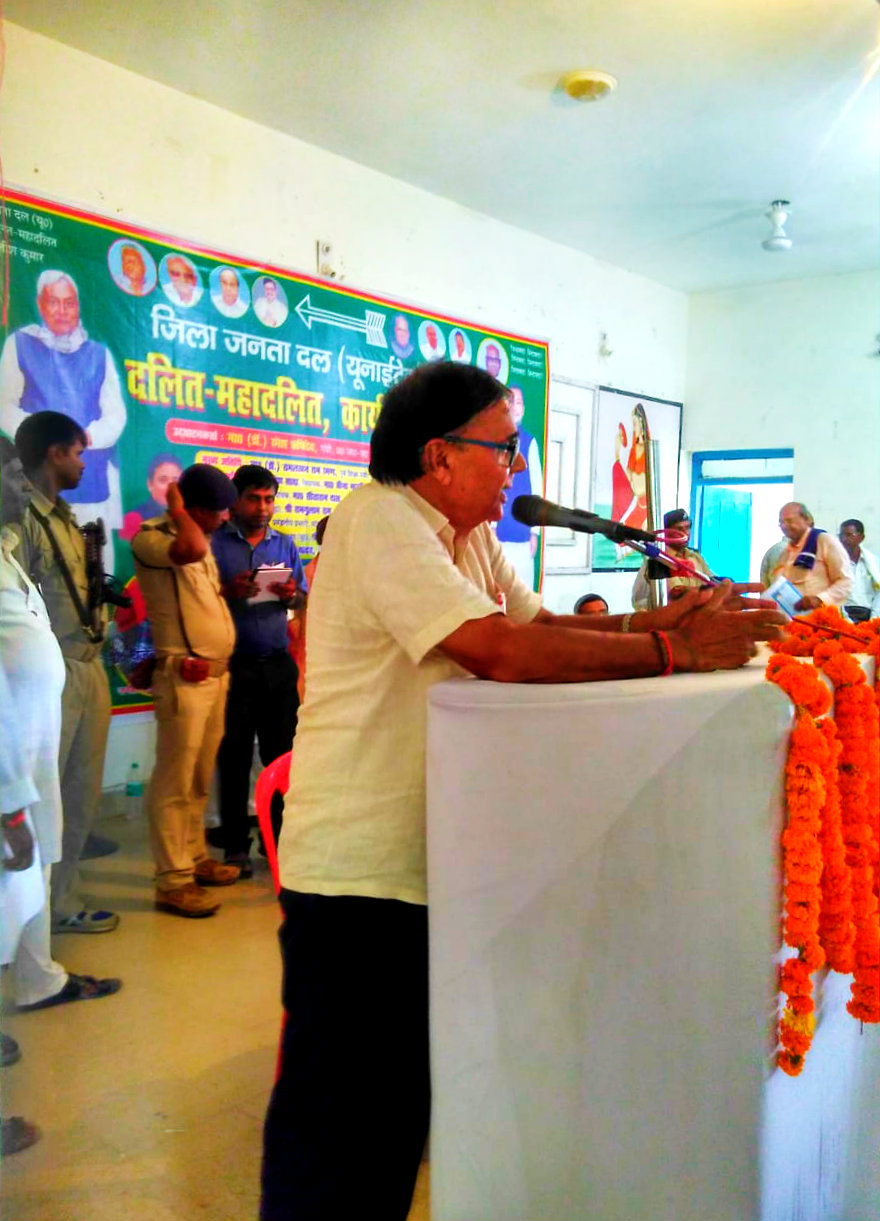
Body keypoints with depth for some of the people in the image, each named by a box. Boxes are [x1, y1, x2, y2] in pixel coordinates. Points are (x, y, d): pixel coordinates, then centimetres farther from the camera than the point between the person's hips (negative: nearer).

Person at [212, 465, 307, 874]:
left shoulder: (284, 544, 13)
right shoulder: (214, 543, 0)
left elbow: (303, 597, 14)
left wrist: (291, 595, -8)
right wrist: (227, 591, -19)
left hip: (278, 663, 4)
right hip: (234, 663, -3)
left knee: (281, 752, 7)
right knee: (235, 756, 3)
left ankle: (279, 837, 18)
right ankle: (236, 845, 12)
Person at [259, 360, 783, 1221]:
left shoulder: (469, 535, 12)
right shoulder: (380, 521, -19)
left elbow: (532, 624, 11)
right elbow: (499, 649, -28)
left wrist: (645, 624, -5)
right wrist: (672, 653, -23)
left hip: (427, 860, 9)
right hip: (357, 868, -9)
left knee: (404, 1091, 22)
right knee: (339, 1119, 3)